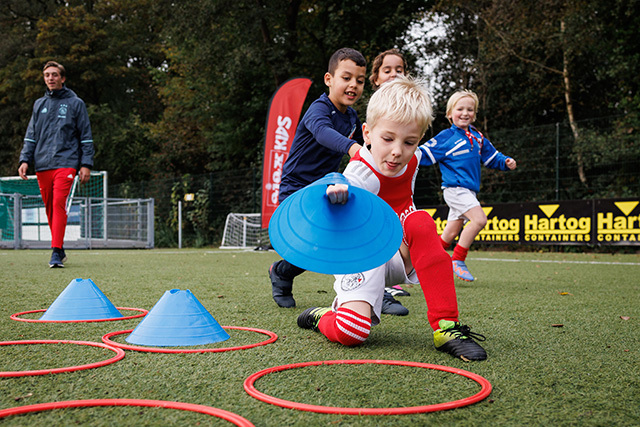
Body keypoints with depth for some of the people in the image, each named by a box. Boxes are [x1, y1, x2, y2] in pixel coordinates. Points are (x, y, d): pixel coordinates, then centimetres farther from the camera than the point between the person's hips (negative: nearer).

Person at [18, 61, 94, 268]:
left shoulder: (75, 103, 6)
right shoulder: (39, 105, 17)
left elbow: (86, 136, 4)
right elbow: (31, 136, 18)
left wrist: (86, 164, -4)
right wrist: (25, 160, 4)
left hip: (65, 163, -5)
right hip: (42, 165, 5)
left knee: (59, 204, -18)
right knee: (49, 207, 7)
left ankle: (56, 252, -19)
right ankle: (60, 250, 18)